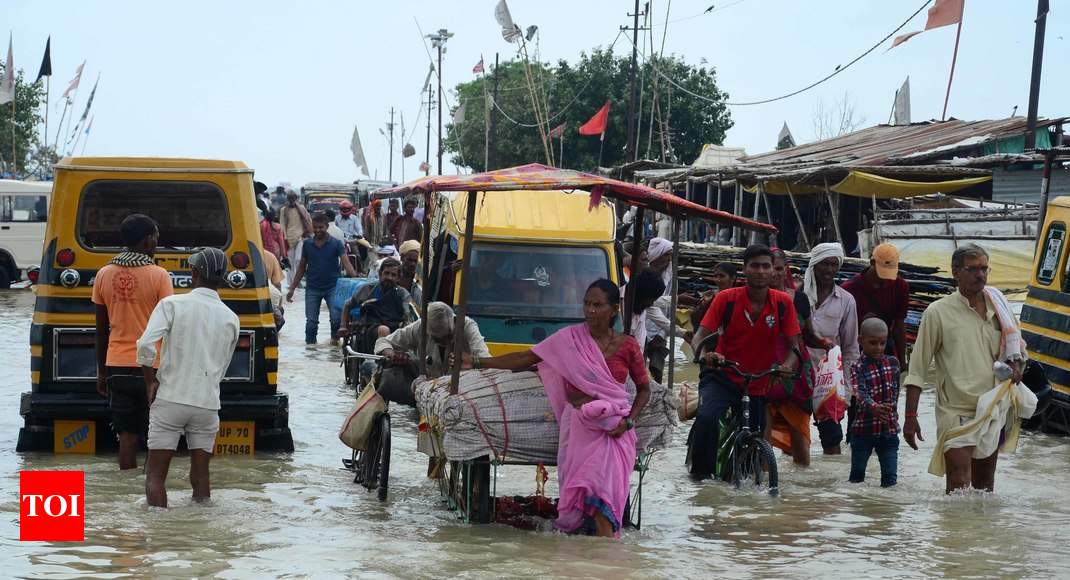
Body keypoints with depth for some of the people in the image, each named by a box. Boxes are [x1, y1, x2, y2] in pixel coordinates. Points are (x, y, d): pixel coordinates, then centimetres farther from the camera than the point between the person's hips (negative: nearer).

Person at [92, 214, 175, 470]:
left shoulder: (104, 275, 3)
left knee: (127, 435, 7)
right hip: (152, 367, -4)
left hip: (118, 367, 4)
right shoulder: (159, 276, -10)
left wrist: (101, 372, 16)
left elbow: (101, 329, 8)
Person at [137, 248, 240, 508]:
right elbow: (221, 368, 12)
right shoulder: (231, 319, 6)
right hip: (207, 403, 3)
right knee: (200, 473, 13)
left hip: (169, 399, -3)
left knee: (155, 474, 3)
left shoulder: (172, 304, -6)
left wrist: (151, 381, -5)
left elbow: (145, 345, -18)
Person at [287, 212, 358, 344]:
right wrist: (292, 288, 9)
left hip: (332, 287, -1)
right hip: (312, 289, 1)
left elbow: (346, 262, -12)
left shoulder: (336, 244, -3)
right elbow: (302, 267, 11)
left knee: (336, 318, 1)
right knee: (311, 321, -3)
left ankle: (335, 339, 23)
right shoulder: (307, 244, 5)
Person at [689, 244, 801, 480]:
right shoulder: (727, 298, -11)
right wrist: (704, 354, -34)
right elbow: (700, 335, -12)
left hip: (760, 384, 3)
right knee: (707, 417, -30)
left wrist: (788, 365, -27)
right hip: (723, 378, -3)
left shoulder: (783, 303, -7)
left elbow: (793, 345, -5)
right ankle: (700, 471, -15)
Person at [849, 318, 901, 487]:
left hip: (889, 429, 3)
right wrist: (874, 407, -45)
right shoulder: (858, 367, -9)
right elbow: (860, 393, -26)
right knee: (857, 475, 7)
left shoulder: (893, 363, 6)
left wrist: (890, 410, 10)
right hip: (863, 429, -3)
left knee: (890, 477, 2)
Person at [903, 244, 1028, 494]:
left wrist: (1016, 365, 1)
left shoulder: (999, 308, 8)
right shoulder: (938, 312, -6)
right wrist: (910, 416, -8)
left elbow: (1016, 345, 25)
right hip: (957, 414, -5)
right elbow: (917, 370, -4)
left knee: (984, 487, 13)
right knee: (959, 487, -14)